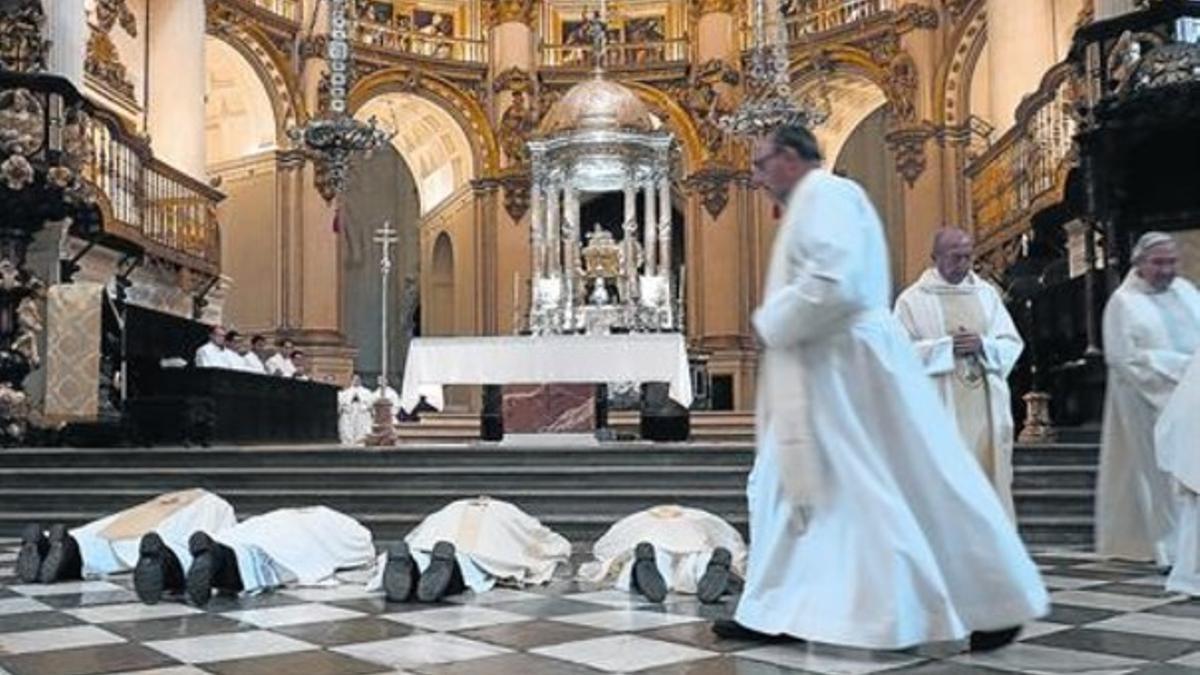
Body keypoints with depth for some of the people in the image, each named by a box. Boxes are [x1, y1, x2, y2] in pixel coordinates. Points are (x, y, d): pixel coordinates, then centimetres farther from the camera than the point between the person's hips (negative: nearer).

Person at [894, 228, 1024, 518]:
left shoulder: (986, 292, 13)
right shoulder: (913, 299, 1)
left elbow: (1012, 344, 11)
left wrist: (982, 345, -9)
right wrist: (947, 346, -15)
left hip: (987, 409, 4)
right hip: (940, 412, -4)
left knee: (992, 479, 5)